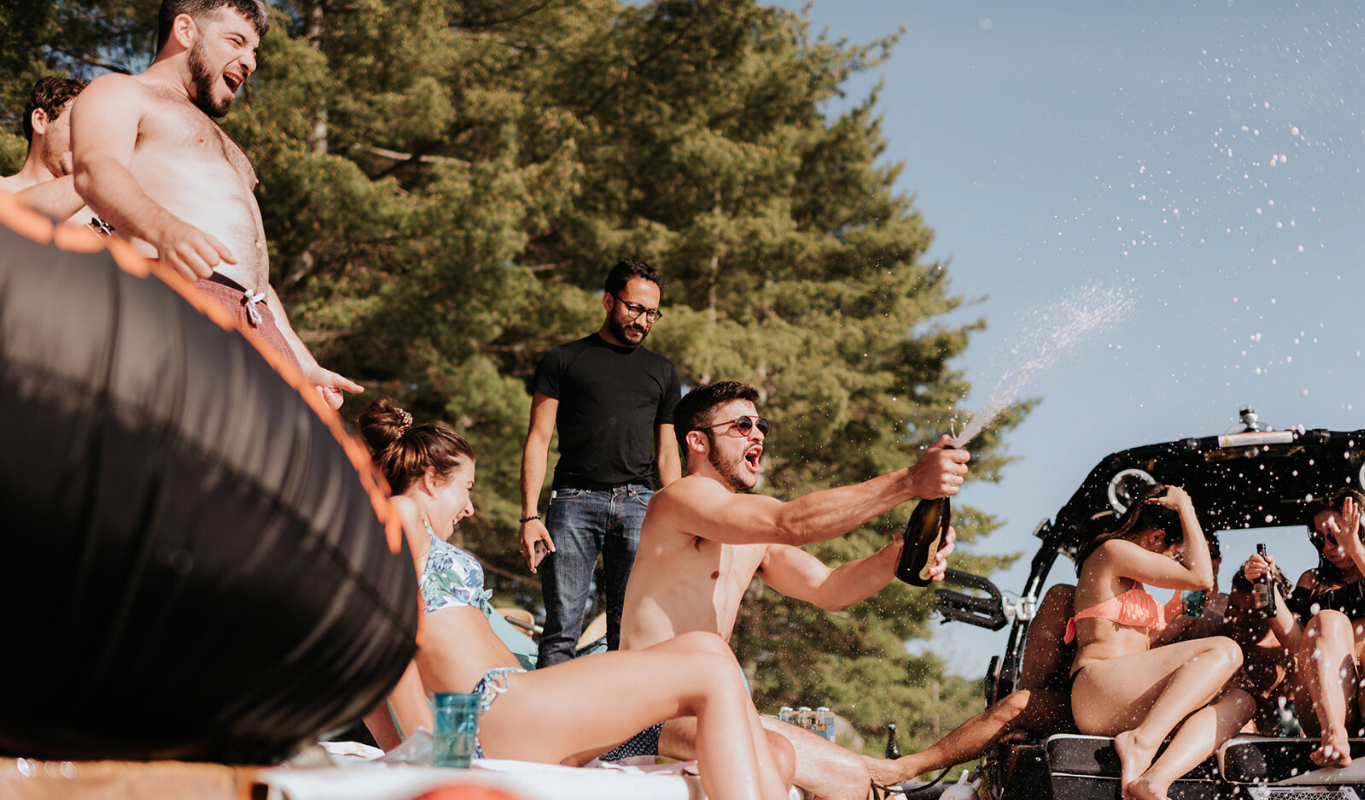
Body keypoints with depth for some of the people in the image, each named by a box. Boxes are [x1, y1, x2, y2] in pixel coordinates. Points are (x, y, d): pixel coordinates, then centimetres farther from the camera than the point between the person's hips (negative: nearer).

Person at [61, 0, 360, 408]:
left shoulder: (219, 144, 40)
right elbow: (95, 170, -11)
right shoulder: (118, 93, 13)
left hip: (259, 328, 8)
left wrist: (305, 366, 26)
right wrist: (164, 229, -33)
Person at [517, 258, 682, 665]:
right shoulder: (563, 361, 12)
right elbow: (538, 440, 6)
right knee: (561, 631, -9)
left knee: (630, 634, -5)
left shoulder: (662, 372, 21)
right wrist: (529, 516, -5)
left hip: (639, 505, 2)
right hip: (575, 500, -2)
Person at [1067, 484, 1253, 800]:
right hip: (1096, 689, -10)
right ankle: (1142, 742, -32)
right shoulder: (1114, 550, -1)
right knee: (1224, 650, -19)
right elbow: (1201, 578, -5)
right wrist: (1185, 508, 3)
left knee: (1238, 701, -6)